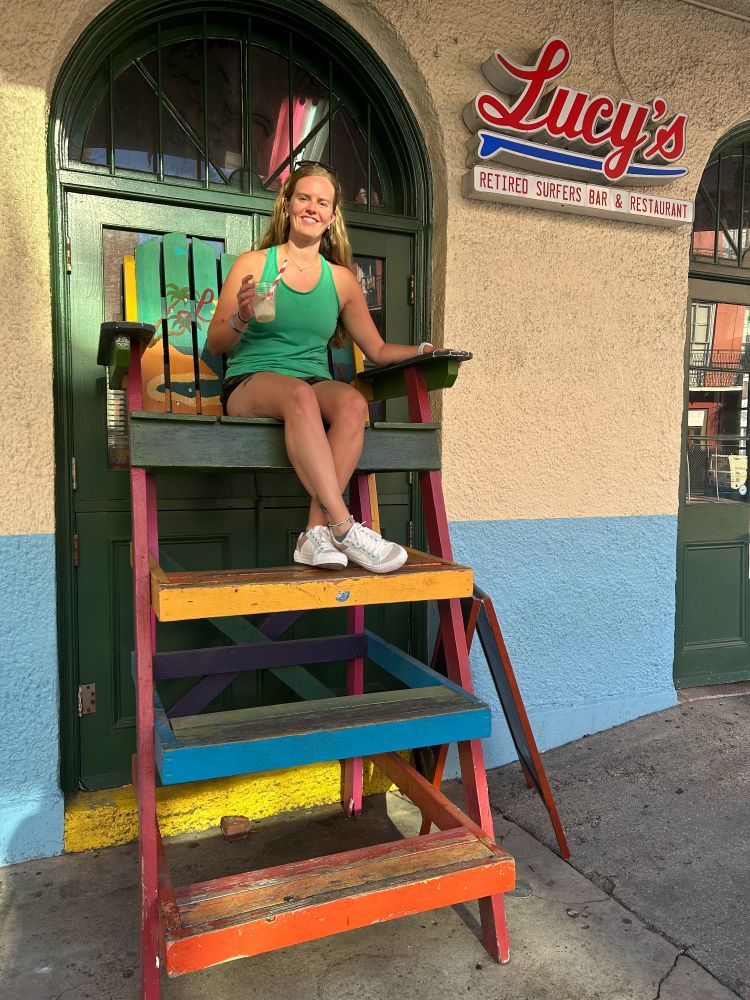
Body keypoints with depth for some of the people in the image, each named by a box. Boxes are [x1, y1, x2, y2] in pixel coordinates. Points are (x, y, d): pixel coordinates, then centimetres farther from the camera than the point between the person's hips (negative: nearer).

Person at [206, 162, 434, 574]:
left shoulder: (341, 278, 16)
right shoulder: (252, 264, 8)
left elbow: (377, 349, 20)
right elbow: (214, 345, 6)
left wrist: (422, 350, 3)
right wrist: (240, 320, -15)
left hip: (316, 386, 3)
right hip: (250, 383, -2)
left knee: (352, 401, -32)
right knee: (299, 393, -37)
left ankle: (316, 532, -32)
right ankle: (344, 528, -40)